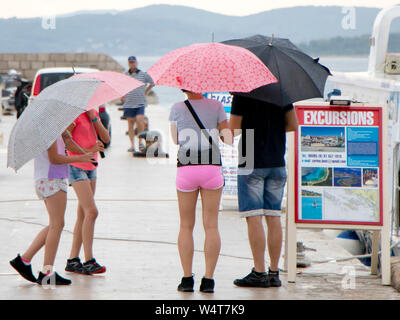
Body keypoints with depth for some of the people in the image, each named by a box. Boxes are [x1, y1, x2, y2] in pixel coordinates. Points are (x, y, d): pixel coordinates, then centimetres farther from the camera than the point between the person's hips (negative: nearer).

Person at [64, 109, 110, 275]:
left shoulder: (94, 113, 12)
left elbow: (106, 138, 4)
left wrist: (93, 118, -8)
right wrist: (86, 151, -14)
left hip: (91, 168, 8)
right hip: (76, 167, -8)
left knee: (83, 215, 8)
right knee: (91, 211, -16)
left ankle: (73, 260, 13)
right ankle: (89, 261, -15)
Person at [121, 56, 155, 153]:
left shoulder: (143, 74, 1)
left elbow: (152, 83, 17)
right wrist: (122, 96, 13)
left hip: (140, 103, -2)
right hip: (129, 103, 2)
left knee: (139, 120, -19)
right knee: (130, 123, 2)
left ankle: (140, 141, -3)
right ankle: (132, 145, 6)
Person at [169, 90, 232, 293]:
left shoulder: (177, 108, 1)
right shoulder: (216, 107, 1)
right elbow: (228, 138, 7)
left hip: (186, 170, 0)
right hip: (212, 169, 0)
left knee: (186, 226, 10)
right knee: (211, 226, 4)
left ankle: (187, 278, 6)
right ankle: (208, 279, 0)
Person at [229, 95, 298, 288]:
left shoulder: (242, 95, -9)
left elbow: (232, 131, -11)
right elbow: (293, 125, 10)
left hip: (251, 164, -5)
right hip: (277, 163, 5)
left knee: (254, 217, -4)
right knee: (273, 217, 7)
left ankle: (259, 273, -6)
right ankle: (274, 272, 8)